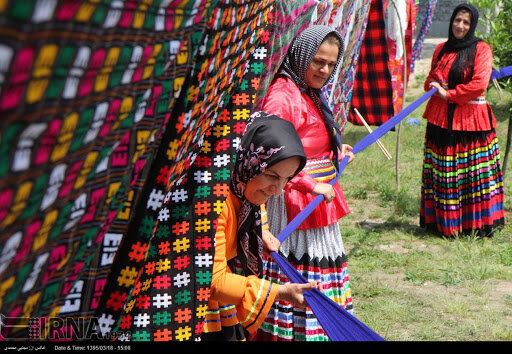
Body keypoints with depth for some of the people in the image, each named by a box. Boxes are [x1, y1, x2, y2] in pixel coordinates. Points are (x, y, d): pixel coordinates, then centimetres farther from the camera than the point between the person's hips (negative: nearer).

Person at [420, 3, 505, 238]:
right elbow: (430, 80, 23)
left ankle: (477, 224, 7)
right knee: (441, 172, 5)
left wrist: (448, 94, -11)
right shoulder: (441, 49, 13)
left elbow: (479, 84, -13)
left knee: (474, 172, -1)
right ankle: (441, 221, 12)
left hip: (470, 119, -4)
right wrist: (433, 84, -1)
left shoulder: (481, 49, -2)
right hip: (441, 119, 4)